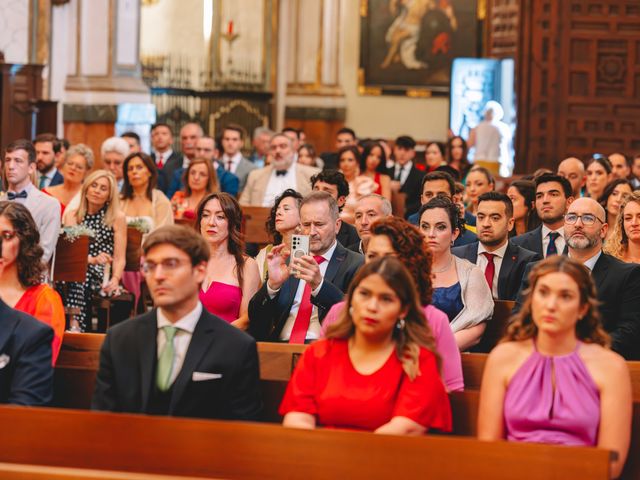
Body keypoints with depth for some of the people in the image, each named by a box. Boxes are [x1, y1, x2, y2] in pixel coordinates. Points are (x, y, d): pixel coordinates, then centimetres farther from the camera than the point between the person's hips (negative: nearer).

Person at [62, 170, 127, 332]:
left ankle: (75, 325, -39)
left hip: (103, 276, -2)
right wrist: (92, 259, -19)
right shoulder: (72, 215, 15)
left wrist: (115, 280, -18)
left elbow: (120, 258, 2)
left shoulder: (117, 218, 9)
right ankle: (74, 326, -37)